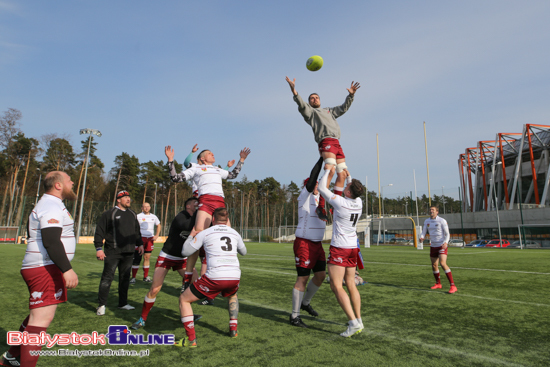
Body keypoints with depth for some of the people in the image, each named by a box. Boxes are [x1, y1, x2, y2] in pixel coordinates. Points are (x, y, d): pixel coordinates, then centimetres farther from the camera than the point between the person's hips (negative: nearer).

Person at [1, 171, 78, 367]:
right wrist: (67, 269, -32)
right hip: (46, 270, -11)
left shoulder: (47, 205, 19)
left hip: (38, 268, 11)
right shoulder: (52, 206, -15)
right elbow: (51, 241, -27)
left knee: (38, 315, 21)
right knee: (41, 320, -7)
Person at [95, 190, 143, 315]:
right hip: (112, 252, -5)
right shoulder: (109, 214, -3)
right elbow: (99, 231, -6)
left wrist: (140, 244, 18)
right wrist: (99, 248, -11)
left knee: (125, 278, 11)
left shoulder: (132, 215, 16)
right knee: (107, 278, -4)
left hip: (128, 253, 6)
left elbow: (137, 231, 25)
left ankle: (123, 303, 21)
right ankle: (102, 305, 9)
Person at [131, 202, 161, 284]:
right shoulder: (138, 216, -2)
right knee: (137, 258, -6)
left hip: (150, 239, 4)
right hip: (140, 238, -4)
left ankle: (146, 276, 16)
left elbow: (158, 225, 24)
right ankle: (133, 277, 3)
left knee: (147, 258, 7)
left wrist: (157, 235, 11)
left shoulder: (154, 217, 12)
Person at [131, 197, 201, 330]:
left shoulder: (195, 219, 1)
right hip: (166, 257, -6)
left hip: (182, 259, 6)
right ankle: (142, 319, 14)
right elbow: (187, 227, -41)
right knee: (154, 290, -8)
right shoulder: (181, 216, -20)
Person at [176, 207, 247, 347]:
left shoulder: (205, 233, 6)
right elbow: (243, 252, 33)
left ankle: (191, 339, 9)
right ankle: (233, 329, 33)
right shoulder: (234, 233, 16)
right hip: (235, 277, 4)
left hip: (214, 277, -4)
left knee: (184, 299, 15)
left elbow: (185, 252, 11)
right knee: (232, 296, 39)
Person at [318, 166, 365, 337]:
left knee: (336, 286, -6)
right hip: (353, 248, 8)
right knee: (350, 285, 14)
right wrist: (348, 176, 31)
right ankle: (359, 321, 20)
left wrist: (329, 171, 6)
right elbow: (355, 191, 26)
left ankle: (353, 322, -11)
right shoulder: (358, 203, 1)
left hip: (339, 248, -8)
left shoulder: (340, 202, -17)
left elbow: (321, 188, -6)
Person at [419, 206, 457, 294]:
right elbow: (424, 232, 9)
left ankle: (453, 286, -17)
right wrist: (421, 237, -15)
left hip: (442, 245, -6)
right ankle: (438, 284, 30)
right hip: (433, 246, 6)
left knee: (443, 264, -21)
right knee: (434, 265, 11)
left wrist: (446, 242, -27)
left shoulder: (442, 221, -9)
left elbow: (447, 234, -10)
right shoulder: (427, 221, 6)